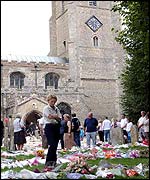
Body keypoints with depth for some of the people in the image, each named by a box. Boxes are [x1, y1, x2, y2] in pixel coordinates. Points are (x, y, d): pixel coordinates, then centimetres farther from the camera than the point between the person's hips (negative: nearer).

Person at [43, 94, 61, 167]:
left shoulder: (56, 109, 16)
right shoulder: (46, 108, 0)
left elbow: (59, 119, 7)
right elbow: (50, 116, -15)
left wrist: (53, 116, -10)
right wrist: (56, 116, -1)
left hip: (56, 127, 6)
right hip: (49, 127, -6)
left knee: (55, 145, 5)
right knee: (52, 145, -15)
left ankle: (53, 161, 14)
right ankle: (48, 162, -9)